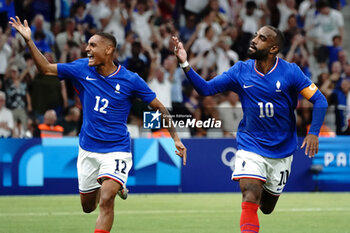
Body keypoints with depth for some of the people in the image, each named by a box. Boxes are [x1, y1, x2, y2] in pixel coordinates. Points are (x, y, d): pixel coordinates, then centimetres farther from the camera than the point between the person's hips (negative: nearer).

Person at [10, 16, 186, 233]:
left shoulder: (130, 80, -11)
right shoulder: (83, 69, -2)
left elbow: (159, 107, -2)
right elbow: (46, 68, 5)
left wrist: (176, 138, -6)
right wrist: (29, 40, -6)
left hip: (117, 150, -5)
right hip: (88, 148, 5)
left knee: (106, 200, -25)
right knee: (88, 206, 15)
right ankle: (116, 185, 46)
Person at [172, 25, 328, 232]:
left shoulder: (290, 72, -12)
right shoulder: (241, 71, -5)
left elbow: (320, 100, -11)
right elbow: (206, 89, -4)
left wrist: (314, 133, -24)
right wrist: (185, 64, -17)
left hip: (281, 151, 0)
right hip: (251, 147, 0)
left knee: (267, 207, 15)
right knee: (250, 200, -21)